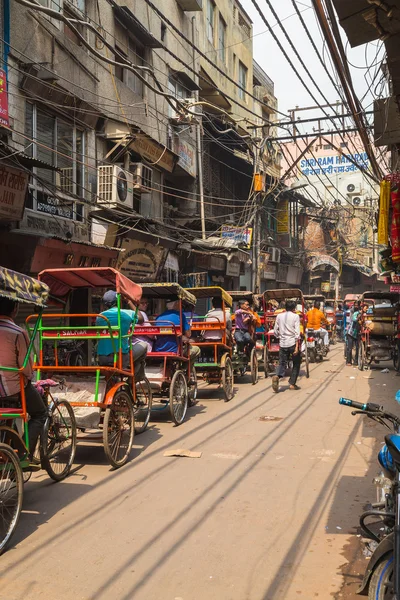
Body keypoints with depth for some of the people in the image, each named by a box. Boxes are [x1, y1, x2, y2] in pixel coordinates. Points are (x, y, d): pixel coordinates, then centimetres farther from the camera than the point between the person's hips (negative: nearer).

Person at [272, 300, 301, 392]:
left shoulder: (279, 316, 7)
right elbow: (297, 332, -11)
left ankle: (277, 376, -22)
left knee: (282, 363, 9)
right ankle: (292, 384, 10)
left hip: (282, 344, 3)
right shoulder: (295, 316, -3)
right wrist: (297, 346, -13)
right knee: (296, 364, 14)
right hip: (293, 343, -3)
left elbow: (275, 332, 10)